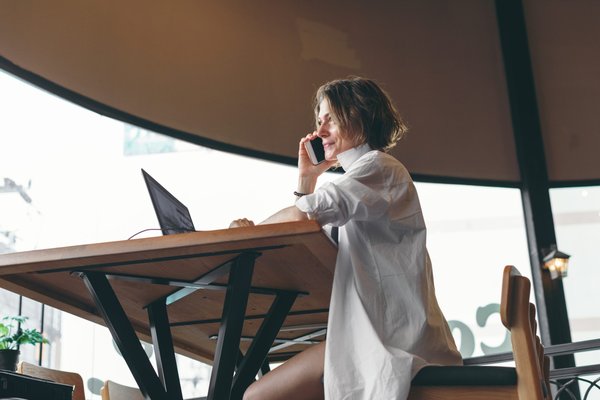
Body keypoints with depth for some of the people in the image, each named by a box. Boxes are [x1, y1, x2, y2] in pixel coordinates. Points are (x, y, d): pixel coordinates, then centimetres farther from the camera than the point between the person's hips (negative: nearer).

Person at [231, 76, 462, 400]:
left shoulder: (378, 167, -7)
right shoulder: (358, 183, 24)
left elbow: (304, 214, -22)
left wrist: (250, 229, -3)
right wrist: (306, 177, 19)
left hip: (388, 334, -10)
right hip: (367, 331, 10)